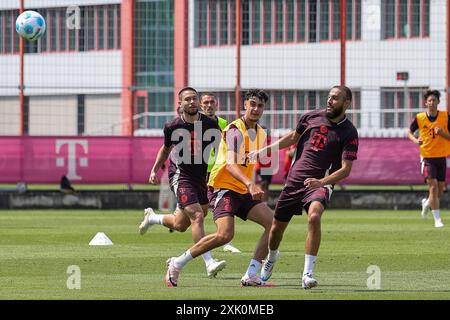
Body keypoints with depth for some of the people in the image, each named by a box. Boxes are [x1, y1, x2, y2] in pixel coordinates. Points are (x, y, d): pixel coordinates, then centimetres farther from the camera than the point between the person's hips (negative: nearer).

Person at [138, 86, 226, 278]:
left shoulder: (210, 124, -3)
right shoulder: (172, 127, -5)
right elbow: (166, 149, 15)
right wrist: (154, 170, 10)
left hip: (201, 178, 4)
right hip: (180, 176, -4)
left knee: (180, 226, 16)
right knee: (197, 216, -22)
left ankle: (151, 218, 47)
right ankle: (209, 263, -26)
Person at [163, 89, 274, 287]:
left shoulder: (261, 133, 11)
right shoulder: (235, 130, -16)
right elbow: (231, 165, -31)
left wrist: (254, 187, 24)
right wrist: (250, 184, -45)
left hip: (244, 192, 8)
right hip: (223, 188, -8)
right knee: (225, 234, -27)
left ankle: (250, 276, -5)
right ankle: (176, 264, -11)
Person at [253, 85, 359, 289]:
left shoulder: (349, 133, -9)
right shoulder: (312, 117, 3)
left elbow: (345, 169, -14)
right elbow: (294, 137, 21)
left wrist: (322, 182, -29)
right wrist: (263, 151, 20)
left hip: (320, 184, -4)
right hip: (294, 180, 4)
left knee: (314, 217, -34)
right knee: (277, 227, 12)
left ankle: (307, 274, -29)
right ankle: (271, 257, 48)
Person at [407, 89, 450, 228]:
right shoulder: (419, 118, -4)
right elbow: (410, 132, 11)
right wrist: (415, 140, -9)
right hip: (427, 157, -2)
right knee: (433, 185, -15)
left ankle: (427, 203, 42)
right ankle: (437, 219, -10)